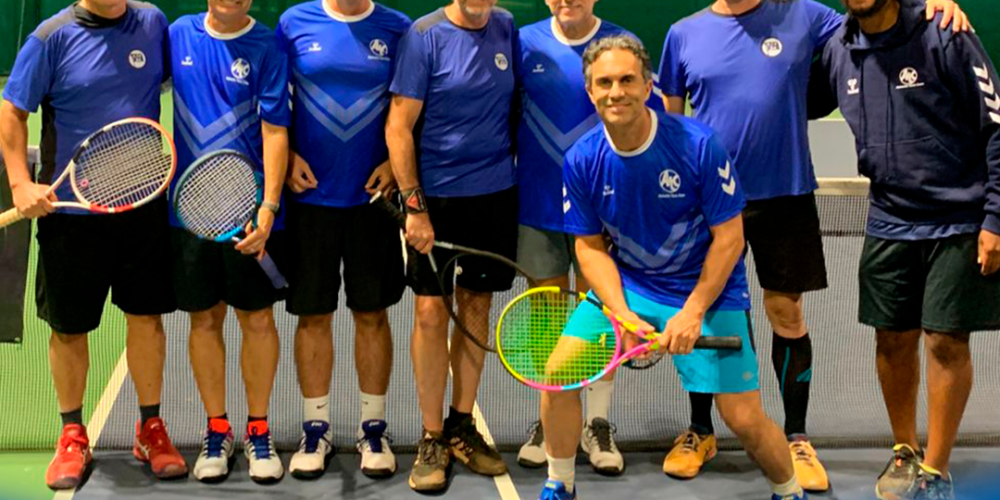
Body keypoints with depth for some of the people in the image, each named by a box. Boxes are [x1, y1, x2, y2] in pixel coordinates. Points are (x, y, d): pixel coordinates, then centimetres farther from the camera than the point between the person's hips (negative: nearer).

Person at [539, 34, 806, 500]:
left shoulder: (699, 146, -20)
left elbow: (729, 238, -13)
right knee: (558, 374, -11)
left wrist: (693, 312, -18)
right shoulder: (582, 160, -10)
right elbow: (591, 247, -2)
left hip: (707, 288, -3)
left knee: (745, 419, -7)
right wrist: (623, 315, -16)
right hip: (625, 287, 3)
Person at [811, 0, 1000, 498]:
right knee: (893, 340, 9)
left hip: (960, 222, -4)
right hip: (889, 221, 4)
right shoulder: (837, 50, 4)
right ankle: (904, 452, 29)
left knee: (946, 342, -1)